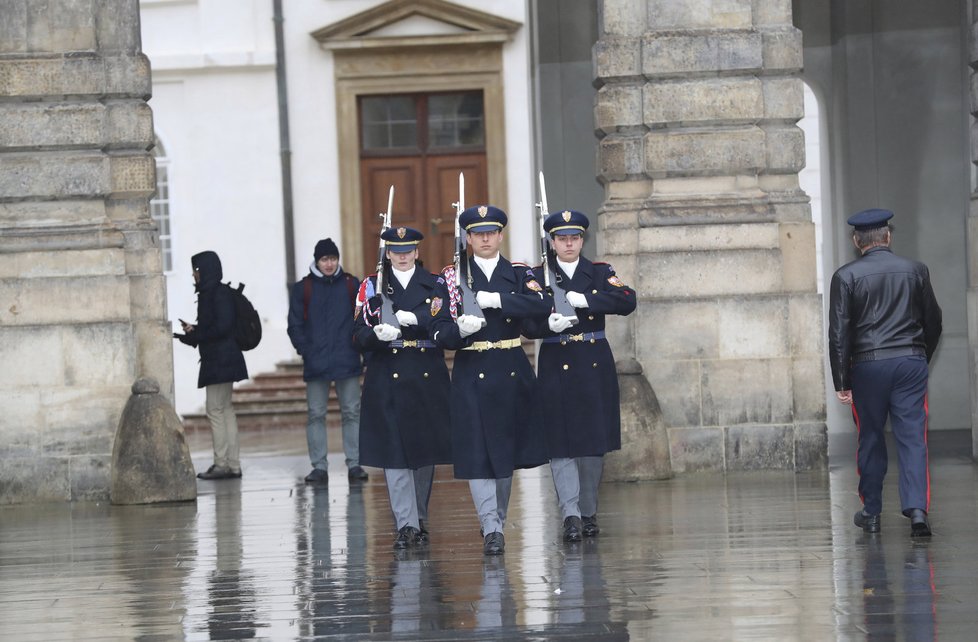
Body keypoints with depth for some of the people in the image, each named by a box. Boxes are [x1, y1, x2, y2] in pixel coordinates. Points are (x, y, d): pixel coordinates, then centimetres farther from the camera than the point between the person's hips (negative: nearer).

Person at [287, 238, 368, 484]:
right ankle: (319, 467, 4)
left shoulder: (352, 285, 6)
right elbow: (295, 325, 5)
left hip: (347, 361, 0)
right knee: (316, 415, 1)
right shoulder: (302, 289, 4)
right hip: (316, 363, 0)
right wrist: (305, 351, -6)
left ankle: (354, 464, 6)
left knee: (351, 412, 1)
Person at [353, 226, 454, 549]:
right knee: (394, 452, -9)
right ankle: (406, 525, -11)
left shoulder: (436, 285, 8)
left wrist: (413, 319, -18)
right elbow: (360, 334, -1)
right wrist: (378, 334, -23)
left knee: (426, 450, 7)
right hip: (387, 380, -1)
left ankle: (419, 519, 21)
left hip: (428, 377, 1)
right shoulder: (372, 286, 7)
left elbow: (445, 327, -4)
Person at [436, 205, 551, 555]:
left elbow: (542, 305, -14)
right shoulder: (452, 276, 2)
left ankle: (498, 520, 24)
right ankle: (491, 529, -12)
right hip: (471, 375, -2)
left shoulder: (519, 273, 6)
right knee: (477, 452, -10)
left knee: (506, 449, 10)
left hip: (511, 372, 2)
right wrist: (459, 330, -27)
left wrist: (497, 299, -21)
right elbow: (440, 334, -5)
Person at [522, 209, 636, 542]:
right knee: (561, 444, -8)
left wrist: (585, 300, -21)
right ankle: (570, 515, -12)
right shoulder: (538, 277, 3)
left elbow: (627, 301, -10)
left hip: (595, 366, 2)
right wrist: (549, 324, -26)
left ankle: (589, 512, 18)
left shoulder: (601, 273, 7)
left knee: (594, 443, 7)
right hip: (557, 368, -2)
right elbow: (528, 324, -5)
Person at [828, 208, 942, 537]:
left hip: (868, 365, -1)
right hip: (911, 362, 1)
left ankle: (871, 512, 18)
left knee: (870, 439, 10)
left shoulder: (846, 276, -3)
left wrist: (841, 382, -3)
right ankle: (917, 509, -15)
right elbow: (933, 321, 13)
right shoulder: (915, 271, 5)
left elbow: (839, 333, -6)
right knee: (913, 438, -1)